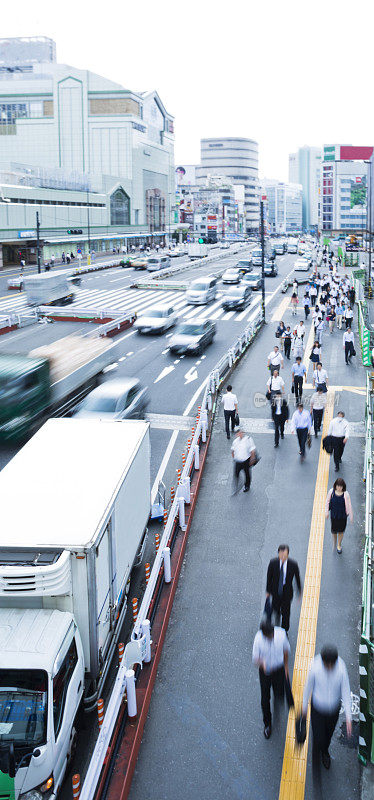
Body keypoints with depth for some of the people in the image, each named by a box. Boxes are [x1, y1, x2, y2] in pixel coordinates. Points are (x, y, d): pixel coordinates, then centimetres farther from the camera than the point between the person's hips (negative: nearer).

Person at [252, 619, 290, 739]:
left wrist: (286, 666, 8)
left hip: (278, 669, 1)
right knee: (265, 699, 7)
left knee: (279, 695, 12)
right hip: (265, 671, -1)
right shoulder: (258, 639, -28)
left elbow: (286, 649, -3)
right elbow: (255, 658, -19)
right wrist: (261, 663, -43)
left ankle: (277, 692, 52)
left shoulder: (281, 633, -24)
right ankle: (267, 724, 32)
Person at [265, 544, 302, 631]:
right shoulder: (273, 563, -20)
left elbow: (297, 578, -4)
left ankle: (284, 631, 29)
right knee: (276, 610, 20)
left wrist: (299, 591, 7)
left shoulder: (293, 564, -21)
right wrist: (268, 591, 3)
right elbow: (269, 577, -5)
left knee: (285, 613, 6)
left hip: (287, 591, -1)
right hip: (276, 591, 1)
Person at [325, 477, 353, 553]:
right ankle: (334, 540, 45)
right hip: (333, 514, 1)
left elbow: (349, 505, -11)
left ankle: (339, 545, 37)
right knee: (334, 529, 11)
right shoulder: (331, 492, -14)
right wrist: (327, 512, 4)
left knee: (341, 531, 13)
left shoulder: (345, 494, -19)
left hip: (342, 515, -1)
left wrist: (351, 516, -5)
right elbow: (327, 501, 0)